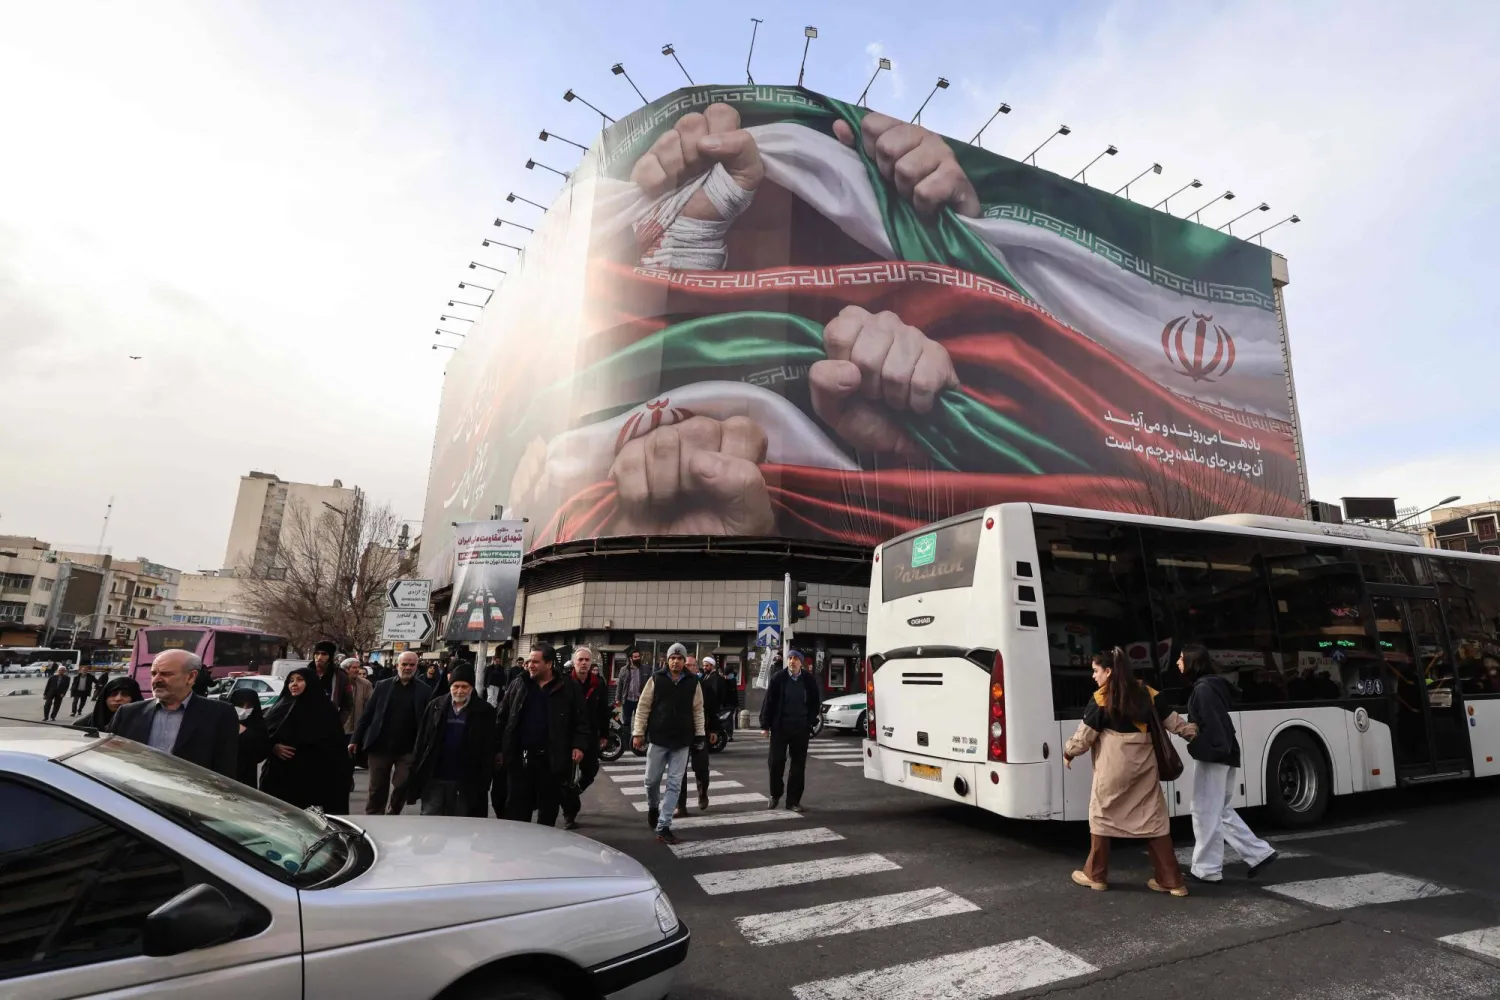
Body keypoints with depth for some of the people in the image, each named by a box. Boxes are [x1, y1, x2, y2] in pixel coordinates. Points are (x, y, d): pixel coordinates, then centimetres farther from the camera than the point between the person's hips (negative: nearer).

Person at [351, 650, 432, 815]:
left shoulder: (424, 690, 0)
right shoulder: (382, 686, 4)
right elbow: (367, 714, 5)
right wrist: (355, 740, 0)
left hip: (408, 749, -1)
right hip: (380, 746, 1)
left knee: (402, 787, 1)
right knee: (377, 789, 9)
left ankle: (393, 816, 26)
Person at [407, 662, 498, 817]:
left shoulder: (484, 711, -3)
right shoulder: (435, 706, 3)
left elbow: (488, 751, -3)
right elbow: (421, 741, 5)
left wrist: (484, 784, -6)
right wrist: (416, 773, 1)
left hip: (465, 782, -1)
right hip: (433, 778, 2)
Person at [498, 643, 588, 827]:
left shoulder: (569, 689, -3)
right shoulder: (517, 685, 4)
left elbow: (580, 721, 0)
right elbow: (503, 718, 8)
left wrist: (579, 746, -11)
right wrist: (500, 749, 5)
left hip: (552, 759, -2)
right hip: (520, 758, 2)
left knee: (549, 808, 12)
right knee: (516, 807, 9)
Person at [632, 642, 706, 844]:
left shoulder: (693, 682, 1)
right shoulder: (656, 679, -3)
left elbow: (698, 711, 6)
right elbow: (643, 707, -1)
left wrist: (700, 735, 3)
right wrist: (638, 733, -4)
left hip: (682, 741, 1)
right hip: (657, 738, -1)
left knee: (674, 785, 1)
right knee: (652, 780, 10)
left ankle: (663, 826, 9)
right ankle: (652, 807, 40)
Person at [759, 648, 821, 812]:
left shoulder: (809, 679, -3)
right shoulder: (778, 677, -7)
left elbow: (816, 702, 7)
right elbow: (768, 701, -5)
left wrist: (810, 722, 2)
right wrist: (765, 725, -6)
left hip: (801, 728, 1)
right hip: (780, 726, -1)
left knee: (798, 765, 5)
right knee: (776, 762, 3)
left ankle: (793, 800, 15)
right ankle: (775, 795, 26)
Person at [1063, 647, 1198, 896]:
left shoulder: (1101, 699, -8)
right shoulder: (1146, 693, 5)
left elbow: (1084, 736, -4)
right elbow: (1173, 720, 12)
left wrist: (1068, 752, 11)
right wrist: (1194, 734, 29)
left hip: (1113, 768, -5)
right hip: (1145, 766, 5)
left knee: (1101, 816, 9)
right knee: (1153, 819, 13)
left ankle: (1095, 875, 19)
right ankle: (1171, 880, 17)